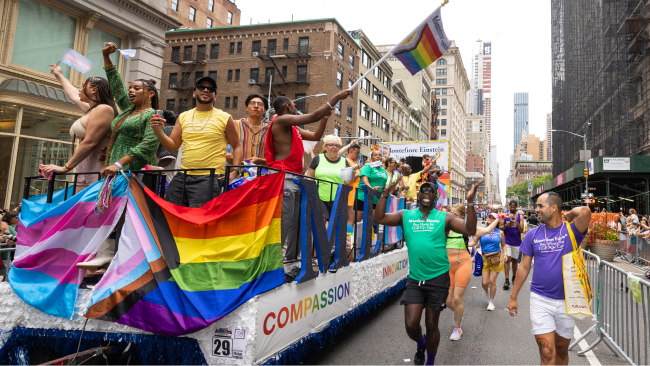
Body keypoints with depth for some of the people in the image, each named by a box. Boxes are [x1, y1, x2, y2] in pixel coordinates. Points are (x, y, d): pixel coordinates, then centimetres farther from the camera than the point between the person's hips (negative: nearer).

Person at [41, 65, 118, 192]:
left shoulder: (103, 109, -6)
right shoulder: (91, 110, 24)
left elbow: (90, 143, -15)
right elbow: (73, 94, 46)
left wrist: (65, 167, -15)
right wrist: (59, 75, 62)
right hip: (84, 170, 9)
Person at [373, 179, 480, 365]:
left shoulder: (445, 218, -2)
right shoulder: (405, 216, 4)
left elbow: (470, 230, -13)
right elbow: (379, 218, -6)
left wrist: (470, 202, -23)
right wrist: (385, 194, -16)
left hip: (438, 279, -1)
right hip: (414, 280, 2)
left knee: (431, 325, 9)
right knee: (411, 324, -1)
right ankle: (421, 345, 35)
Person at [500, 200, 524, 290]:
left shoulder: (520, 216, 3)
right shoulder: (505, 215, 3)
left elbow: (521, 230, -2)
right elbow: (500, 227, 2)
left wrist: (517, 224, -21)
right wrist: (506, 226, -18)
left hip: (516, 241, 1)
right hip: (507, 241, -1)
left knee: (514, 260, 12)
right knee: (507, 259, -11)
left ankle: (514, 277, 27)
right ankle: (506, 280, -12)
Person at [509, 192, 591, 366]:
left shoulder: (571, 230, -5)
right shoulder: (533, 234, 1)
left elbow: (585, 211, -29)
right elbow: (524, 267, 5)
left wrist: (568, 215, -8)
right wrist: (513, 297, 6)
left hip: (566, 300, 0)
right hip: (540, 299, 0)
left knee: (562, 350, 18)